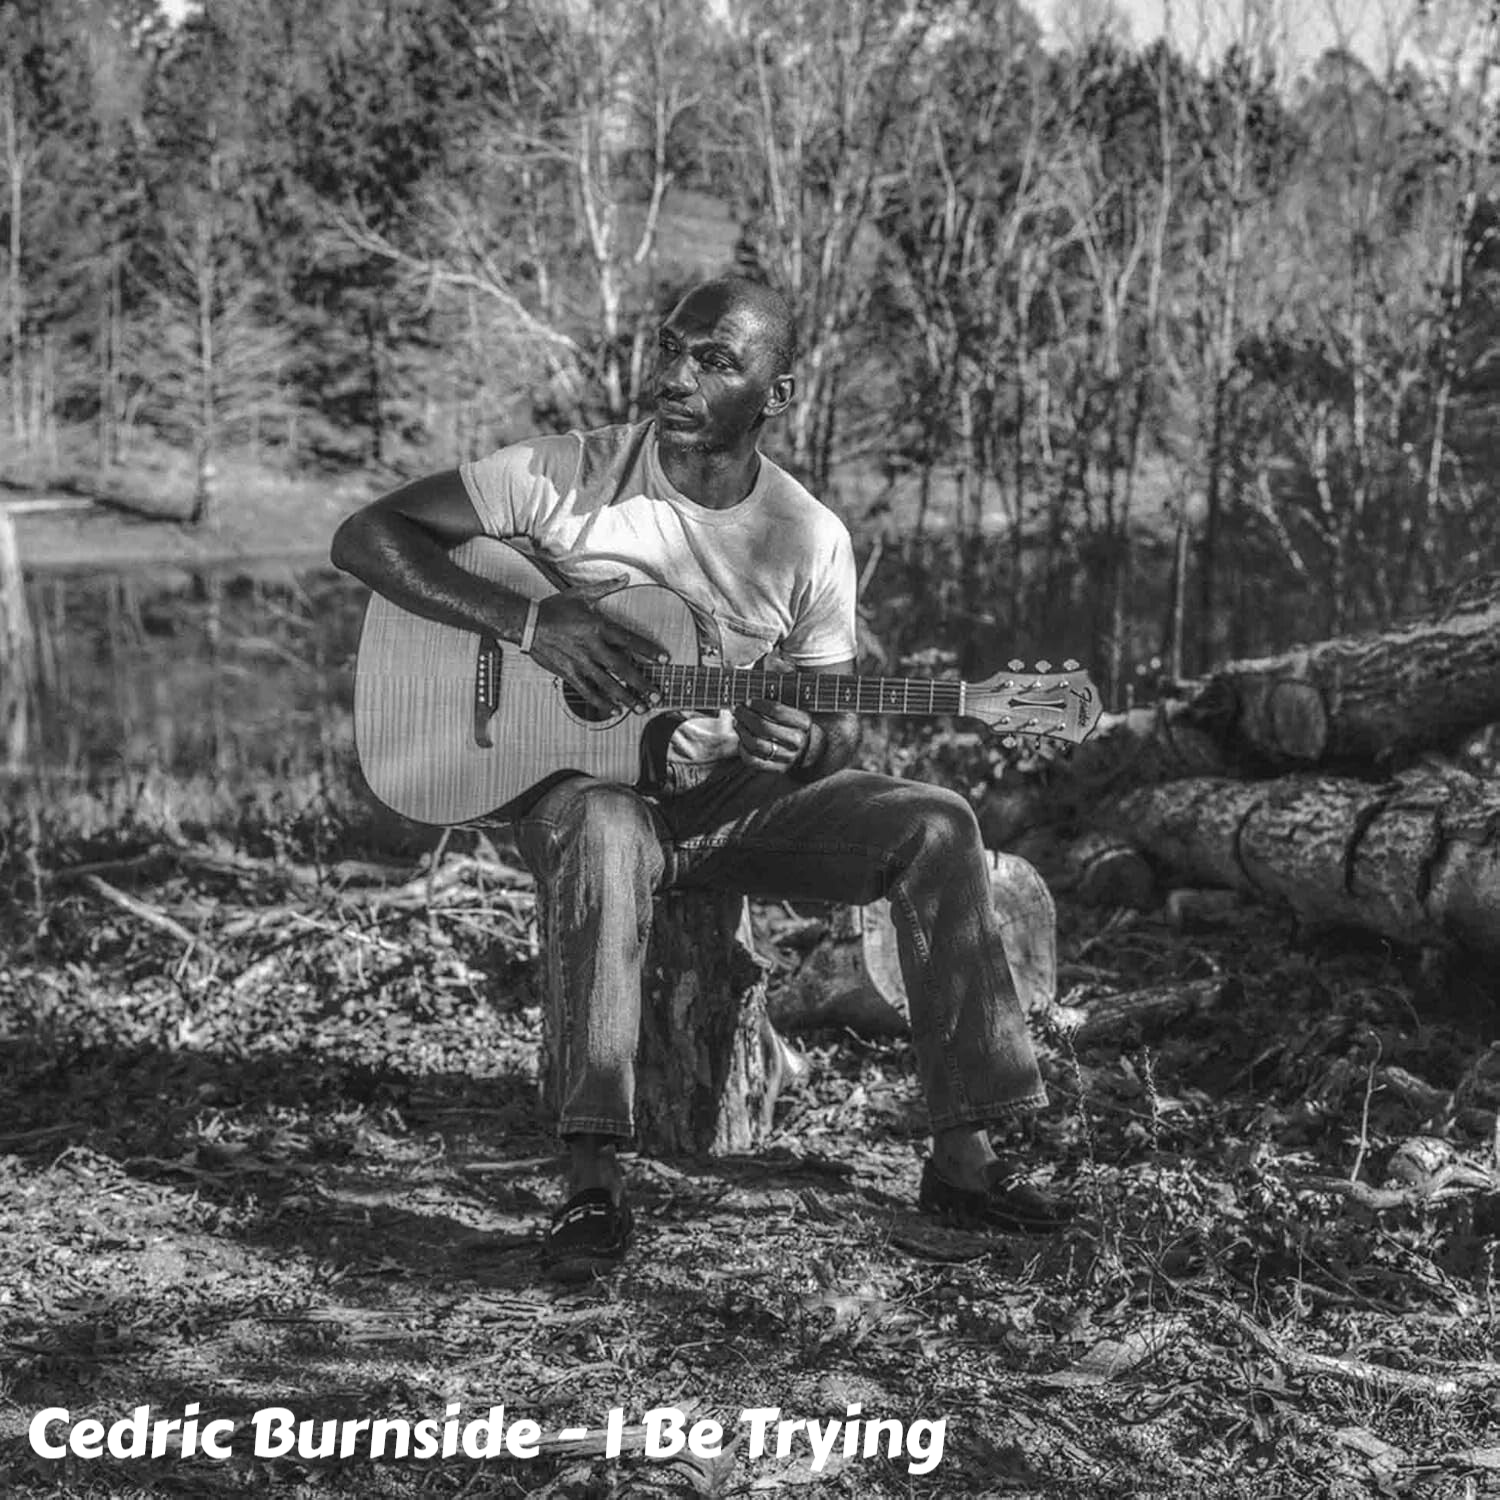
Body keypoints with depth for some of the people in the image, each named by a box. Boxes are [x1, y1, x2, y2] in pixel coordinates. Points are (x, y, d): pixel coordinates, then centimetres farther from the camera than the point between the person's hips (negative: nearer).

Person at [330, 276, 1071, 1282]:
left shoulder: (810, 540, 0)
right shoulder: (570, 480, -8)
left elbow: (844, 732, 7)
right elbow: (367, 537, -10)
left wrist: (805, 744, -21)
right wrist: (527, 620, -23)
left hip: (735, 795, 3)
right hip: (580, 780, -3)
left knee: (935, 827, -18)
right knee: (604, 838, -40)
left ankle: (963, 1158, -12)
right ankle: (595, 1186, -36)